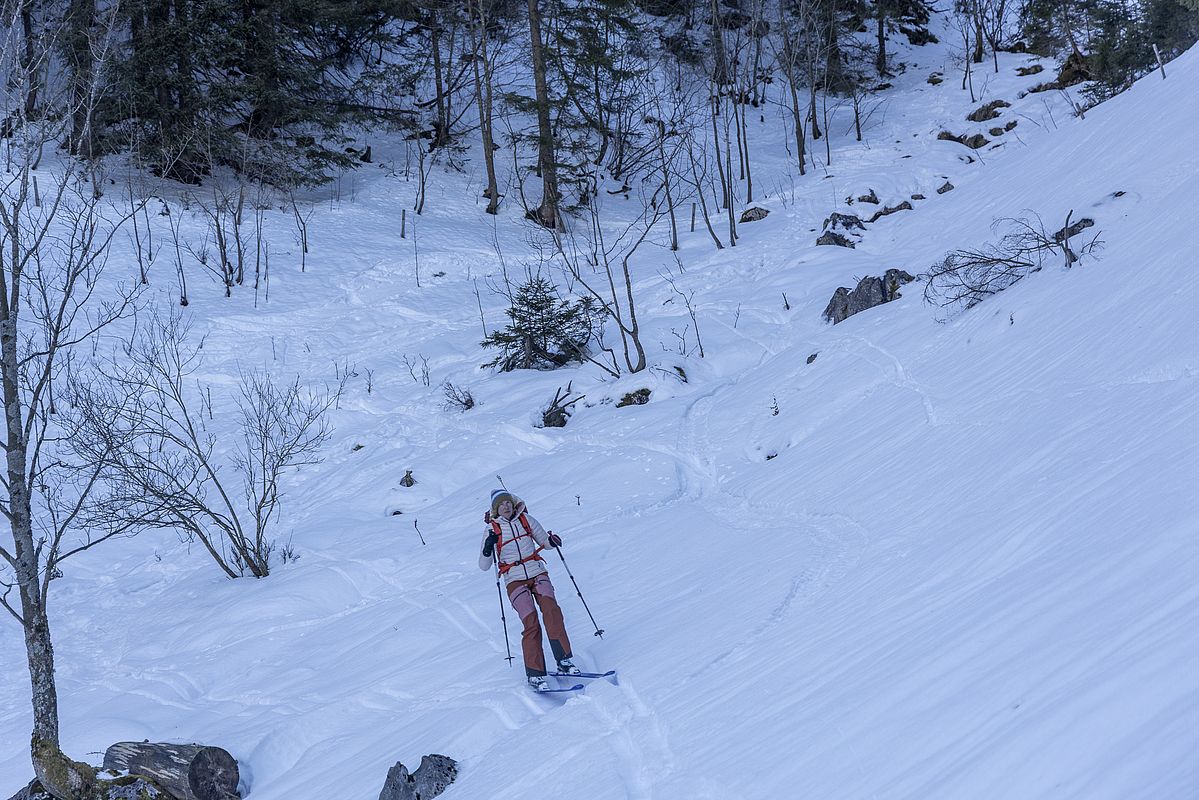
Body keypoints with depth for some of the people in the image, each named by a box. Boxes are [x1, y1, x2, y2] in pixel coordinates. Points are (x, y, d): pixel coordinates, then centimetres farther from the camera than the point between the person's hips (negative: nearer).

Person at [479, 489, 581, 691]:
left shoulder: (526, 519, 8)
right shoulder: (492, 530, 1)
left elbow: (544, 542, 17)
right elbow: (483, 566, 0)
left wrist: (553, 540, -6)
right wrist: (487, 549, -20)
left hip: (537, 573, 2)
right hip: (515, 580, -2)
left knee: (551, 610, -22)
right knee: (531, 623, -17)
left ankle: (564, 661, -18)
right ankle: (535, 674, -11)